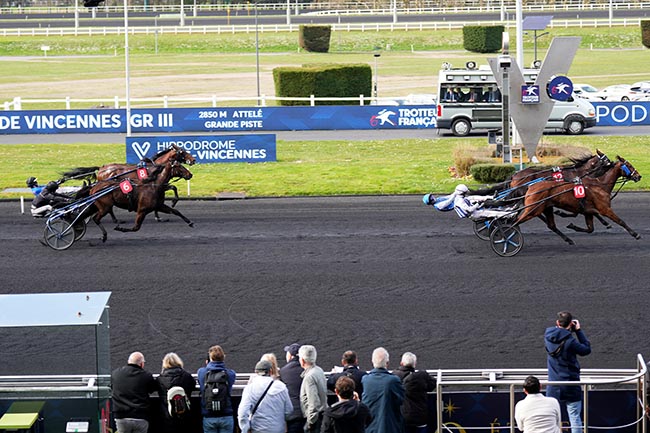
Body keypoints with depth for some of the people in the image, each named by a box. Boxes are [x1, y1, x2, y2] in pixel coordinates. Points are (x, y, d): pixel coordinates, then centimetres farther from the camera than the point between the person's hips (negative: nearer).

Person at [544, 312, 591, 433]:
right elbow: (586, 349, -7)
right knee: (574, 417, 5)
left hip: (553, 387, 4)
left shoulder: (548, 336, -5)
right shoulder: (570, 341, -20)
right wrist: (578, 331, -4)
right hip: (571, 386, -4)